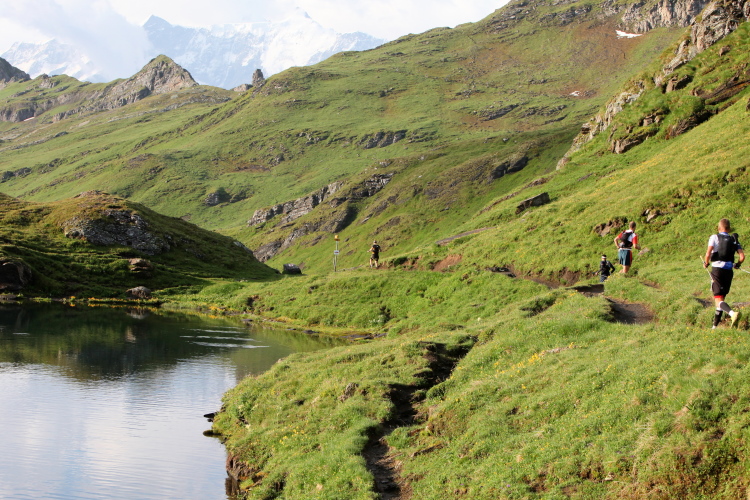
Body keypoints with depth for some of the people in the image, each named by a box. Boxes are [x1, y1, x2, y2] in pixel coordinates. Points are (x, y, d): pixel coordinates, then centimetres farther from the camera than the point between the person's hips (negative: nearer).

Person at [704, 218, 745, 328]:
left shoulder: (714, 237, 2)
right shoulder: (734, 240, 12)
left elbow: (708, 254, -11)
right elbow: (742, 256, 1)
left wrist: (706, 263, 9)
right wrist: (738, 264, 22)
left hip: (717, 269, -4)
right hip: (729, 271, 4)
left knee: (718, 299, -10)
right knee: (722, 297, 17)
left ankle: (733, 313, -38)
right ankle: (715, 325, 20)